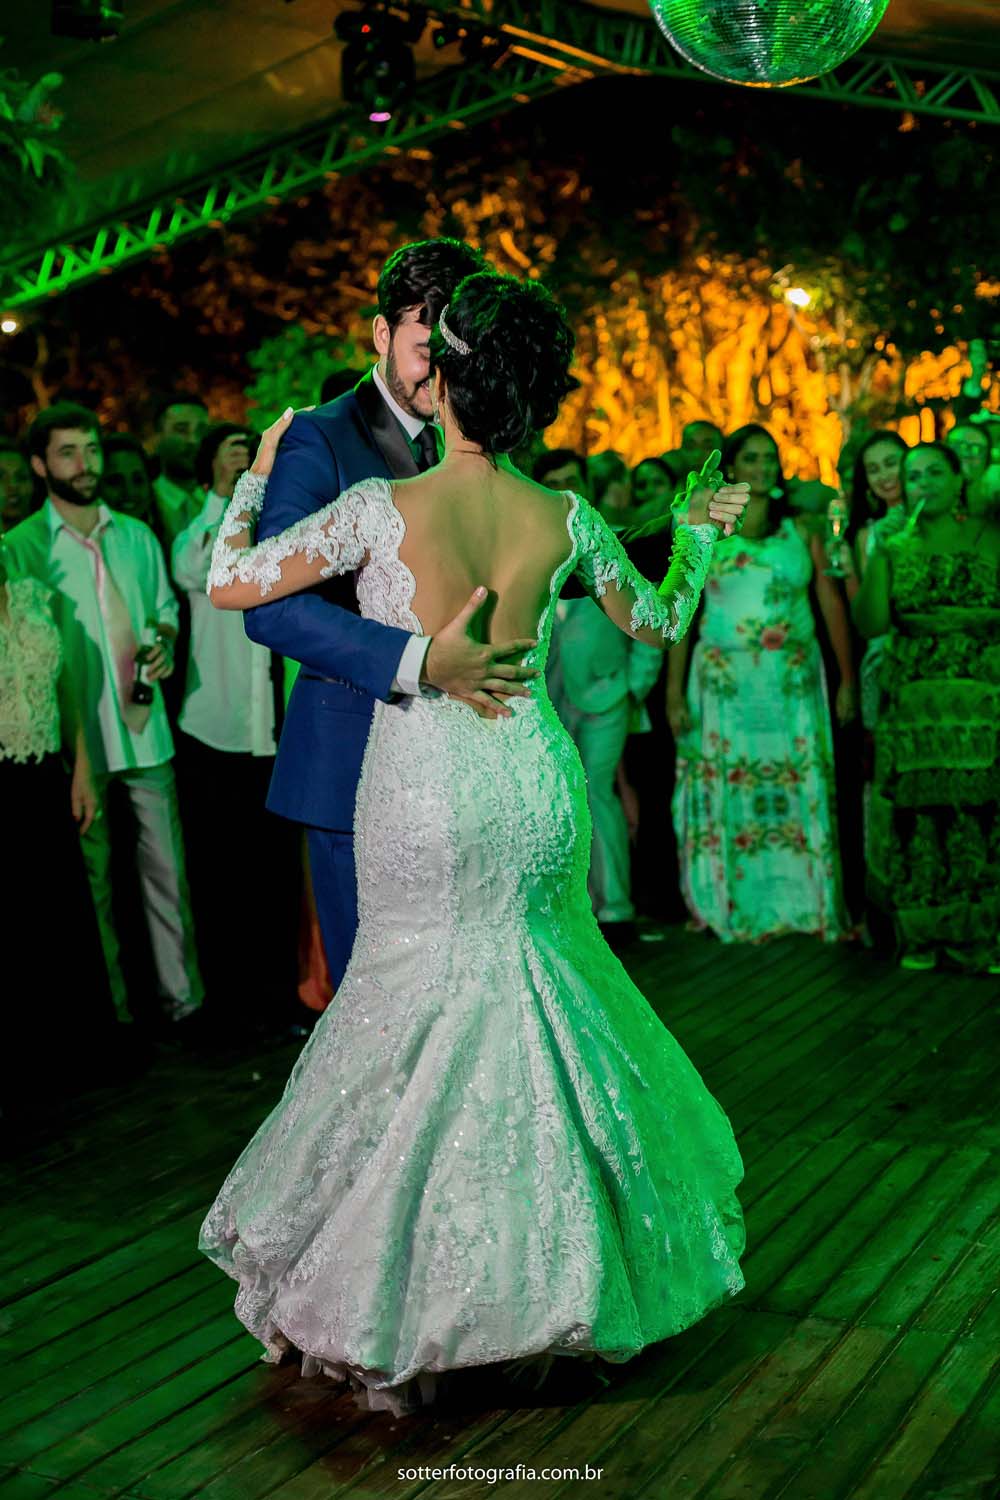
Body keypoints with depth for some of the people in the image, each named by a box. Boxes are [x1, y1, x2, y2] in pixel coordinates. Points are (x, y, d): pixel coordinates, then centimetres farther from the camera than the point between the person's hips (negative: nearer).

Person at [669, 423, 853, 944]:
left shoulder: (801, 532, 7)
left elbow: (832, 605, 5)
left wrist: (847, 678, -1)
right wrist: (674, 692, -5)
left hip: (794, 682, 1)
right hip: (725, 682, -1)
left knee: (800, 788, 1)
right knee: (728, 791, 2)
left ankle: (808, 902, 12)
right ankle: (731, 907, 13)